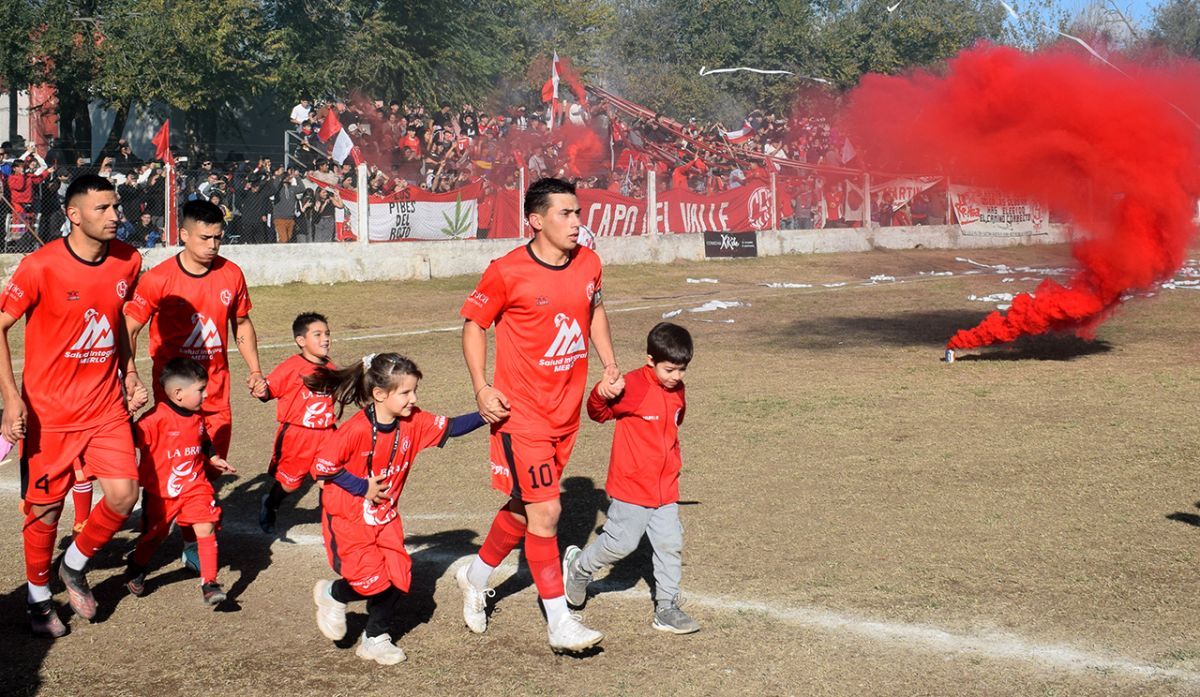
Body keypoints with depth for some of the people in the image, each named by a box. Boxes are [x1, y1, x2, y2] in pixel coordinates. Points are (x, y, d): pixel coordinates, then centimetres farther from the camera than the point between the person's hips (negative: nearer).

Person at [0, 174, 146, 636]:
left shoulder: (128, 261, 0)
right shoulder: (41, 266, -15)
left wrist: (127, 375, 13)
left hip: (106, 406, 4)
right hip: (48, 411, -4)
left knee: (123, 495, -6)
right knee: (46, 508, 5)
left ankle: (74, 568, 22)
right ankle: (39, 599, 28)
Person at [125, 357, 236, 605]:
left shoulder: (197, 418, 4)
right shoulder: (156, 418, -20)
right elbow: (133, 440, -24)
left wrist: (214, 459, 15)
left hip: (195, 486, 4)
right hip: (160, 491, -4)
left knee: (206, 529, -13)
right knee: (153, 536, 14)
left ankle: (209, 583, -7)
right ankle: (136, 572, 43)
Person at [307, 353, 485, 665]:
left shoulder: (413, 422, -6)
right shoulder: (356, 430, -25)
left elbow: (450, 427, -4)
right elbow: (322, 466, -21)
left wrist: (484, 416, -19)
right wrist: (362, 487, -19)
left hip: (384, 516, 6)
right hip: (347, 518, -6)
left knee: (398, 578, -1)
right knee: (375, 582, -13)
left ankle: (374, 638, 22)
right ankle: (333, 595, 20)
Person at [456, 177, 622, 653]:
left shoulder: (588, 262, 1)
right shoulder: (507, 272, -15)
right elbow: (474, 324, -5)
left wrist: (610, 365, 9)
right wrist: (481, 388, -14)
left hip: (567, 412, 6)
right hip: (521, 412, -6)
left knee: (525, 508, 17)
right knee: (544, 512, -9)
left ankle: (475, 577, 41)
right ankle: (559, 623, 1)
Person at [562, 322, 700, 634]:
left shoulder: (677, 391, 7)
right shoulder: (633, 386, -17)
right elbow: (599, 413, -12)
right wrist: (601, 395, -31)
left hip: (665, 487, 7)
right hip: (632, 485, -6)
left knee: (670, 544, 4)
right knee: (621, 542, 1)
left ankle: (667, 608, 13)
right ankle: (579, 566, 28)